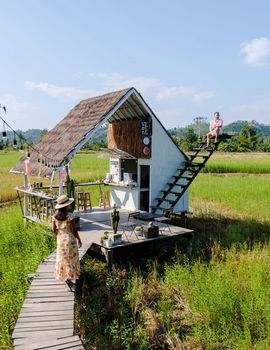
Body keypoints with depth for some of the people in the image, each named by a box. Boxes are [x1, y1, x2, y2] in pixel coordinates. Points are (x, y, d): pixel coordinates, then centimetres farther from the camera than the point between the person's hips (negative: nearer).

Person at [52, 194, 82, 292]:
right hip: (70, 239, -5)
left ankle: (65, 276, 29)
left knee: (62, 258, 18)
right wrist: (79, 240, -4)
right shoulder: (69, 215, -20)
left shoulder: (55, 216, -5)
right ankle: (71, 279, 12)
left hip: (60, 240, 5)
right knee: (71, 259, 8)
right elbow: (74, 229, -15)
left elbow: (54, 229, 0)